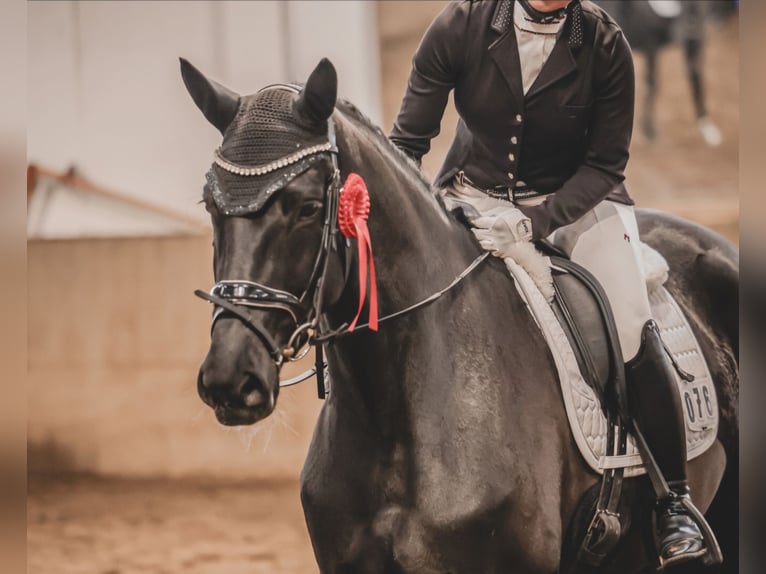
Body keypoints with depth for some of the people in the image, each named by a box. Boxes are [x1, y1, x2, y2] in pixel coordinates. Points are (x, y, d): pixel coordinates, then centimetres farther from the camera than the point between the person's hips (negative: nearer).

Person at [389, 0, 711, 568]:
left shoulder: (606, 47, -17)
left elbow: (605, 164, -12)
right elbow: (408, 140, -8)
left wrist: (531, 222, -27)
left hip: (575, 199, -1)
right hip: (473, 195, 1)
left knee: (632, 330, -20)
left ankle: (674, 501, -5)